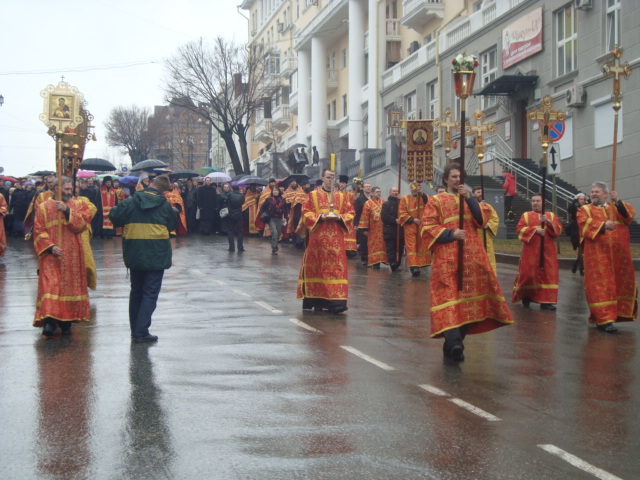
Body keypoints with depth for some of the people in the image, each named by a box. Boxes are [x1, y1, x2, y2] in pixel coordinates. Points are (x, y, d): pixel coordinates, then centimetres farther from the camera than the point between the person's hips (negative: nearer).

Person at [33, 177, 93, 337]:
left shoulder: (78, 205, 8)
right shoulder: (44, 207, 4)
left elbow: (83, 223, -7)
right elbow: (39, 231, -1)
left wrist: (67, 211, -17)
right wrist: (50, 247, -14)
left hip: (72, 256, 2)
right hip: (51, 255, -2)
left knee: (70, 286, 4)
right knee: (50, 286, -12)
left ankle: (66, 322, 14)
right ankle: (49, 321, -18)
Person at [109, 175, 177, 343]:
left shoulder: (130, 202, -4)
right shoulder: (165, 206, -6)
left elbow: (114, 216, -1)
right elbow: (173, 225, 7)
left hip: (134, 256, 3)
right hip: (156, 257, -3)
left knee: (136, 292, 17)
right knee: (150, 294, -1)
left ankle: (135, 329, 23)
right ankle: (141, 332, -9)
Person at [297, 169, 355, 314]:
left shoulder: (341, 197, 12)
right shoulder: (313, 195, 5)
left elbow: (350, 213, 11)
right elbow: (306, 213, 0)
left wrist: (339, 217, -8)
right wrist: (320, 217, -15)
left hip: (336, 238, 2)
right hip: (317, 237, -2)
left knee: (336, 267, -6)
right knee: (317, 267, 2)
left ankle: (335, 302, -9)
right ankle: (316, 300, 12)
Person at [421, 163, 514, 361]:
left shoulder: (469, 199, 21)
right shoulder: (436, 201, 6)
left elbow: (482, 220, 4)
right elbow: (427, 227, -4)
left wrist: (469, 198, -5)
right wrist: (450, 234, -15)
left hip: (472, 257, 5)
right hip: (447, 258, -5)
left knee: (468, 297, 2)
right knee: (450, 296, -16)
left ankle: (453, 343, 9)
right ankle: (454, 342, -30)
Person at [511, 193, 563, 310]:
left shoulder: (551, 215, 13)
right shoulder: (526, 215, 8)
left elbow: (559, 228, 1)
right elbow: (519, 229, -5)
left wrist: (548, 222, -16)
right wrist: (535, 229, -16)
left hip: (547, 250, 1)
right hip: (531, 251, -1)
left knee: (547, 274, -5)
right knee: (528, 273, -2)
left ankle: (546, 301, -5)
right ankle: (526, 296, 18)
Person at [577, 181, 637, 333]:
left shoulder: (616, 208, 18)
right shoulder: (585, 210, 10)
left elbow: (630, 214, -2)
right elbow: (585, 223, -11)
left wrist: (618, 201, -17)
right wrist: (603, 225, -27)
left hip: (618, 255, 4)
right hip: (597, 255, -4)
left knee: (621, 284, 9)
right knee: (600, 286, -10)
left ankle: (618, 313, 25)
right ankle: (604, 319, -13)